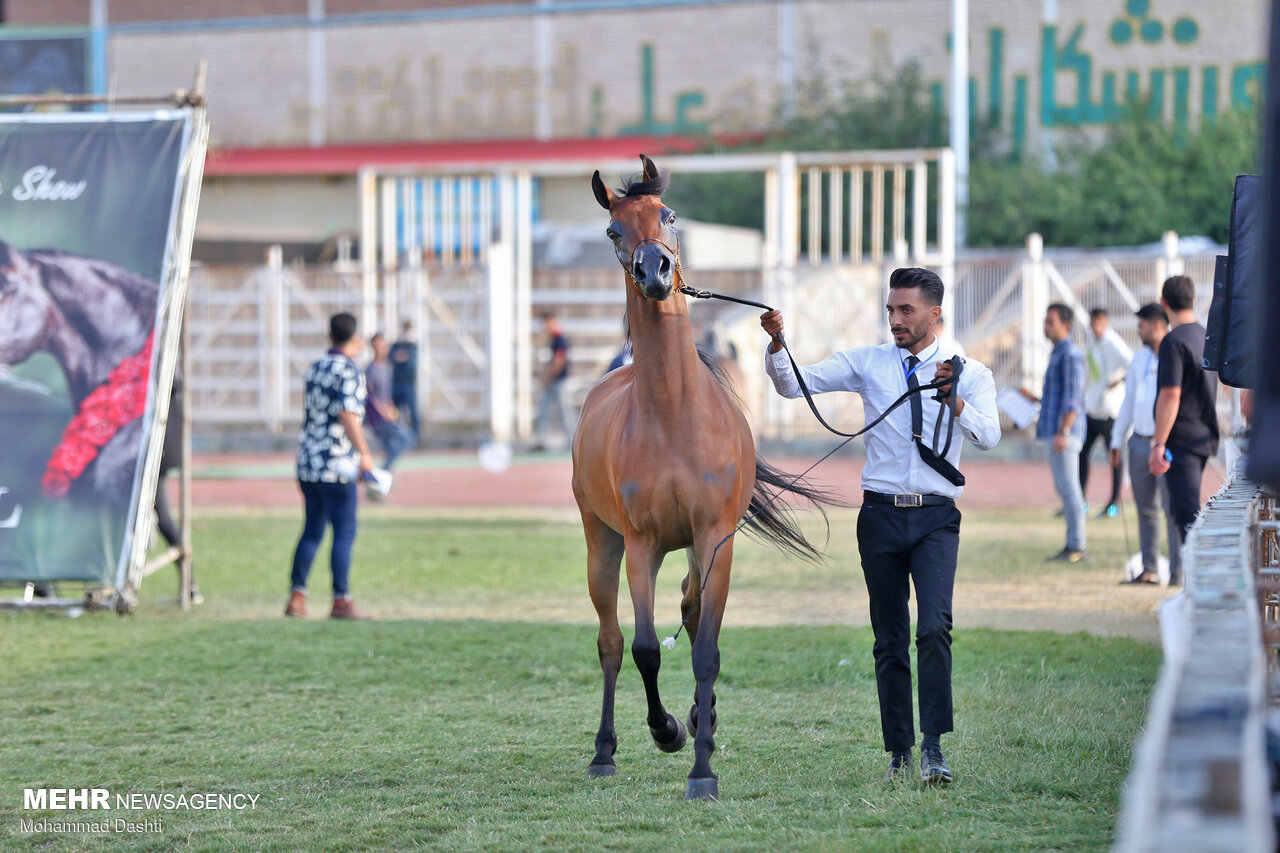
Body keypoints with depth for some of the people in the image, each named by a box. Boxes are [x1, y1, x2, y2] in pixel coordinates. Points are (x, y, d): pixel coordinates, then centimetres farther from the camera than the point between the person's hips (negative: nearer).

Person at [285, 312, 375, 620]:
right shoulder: (350, 372, -11)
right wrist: (364, 454, -18)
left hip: (307, 464, 8)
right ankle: (340, 601, -5)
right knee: (344, 532, -3)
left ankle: (296, 596, 11)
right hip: (337, 466, -8)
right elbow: (348, 415, -22)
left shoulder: (315, 369, 13)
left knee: (312, 531, 14)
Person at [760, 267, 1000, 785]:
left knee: (934, 629, -19)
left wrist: (954, 398, -29)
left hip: (936, 518, -2)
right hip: (881, 514, 2)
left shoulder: (970, 373, 3)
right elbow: (794, 384, 1)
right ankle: (899, 752, 14)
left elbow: (988, 436, -12)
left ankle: (933, 747, -15)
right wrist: (777, 343, -17)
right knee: (889, 640, 6)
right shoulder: (868, 364, 7)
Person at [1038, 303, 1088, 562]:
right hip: (1054, 430, 10)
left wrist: (1063, 432, -24)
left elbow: (1073, 398, -19)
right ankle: (1073, 544, 12)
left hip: (1064, 432, -10)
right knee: (1063, 488, 10)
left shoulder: (1070, 354, -12)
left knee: (1068, 487, -9)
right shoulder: (1058, 353, 19)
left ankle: (1078, 546, -8)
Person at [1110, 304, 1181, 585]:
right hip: (1139, 443, 7)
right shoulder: (1140, 358, 15)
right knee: (1145, 509, 8)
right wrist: (1117, 441, 18)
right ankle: (1150, 570, 13)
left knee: (1173, 508, -9)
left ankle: (1178, 571, -7)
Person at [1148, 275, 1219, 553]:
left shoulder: (1174, 342, -15)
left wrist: (1159, 444, -20)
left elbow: (1170, 396, -21)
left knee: (1187, 515, -8)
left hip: (1182, 440, -8)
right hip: (1205, 436, 8)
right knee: (1184, 510, 18)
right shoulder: (1206, 337, 12)